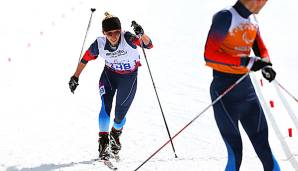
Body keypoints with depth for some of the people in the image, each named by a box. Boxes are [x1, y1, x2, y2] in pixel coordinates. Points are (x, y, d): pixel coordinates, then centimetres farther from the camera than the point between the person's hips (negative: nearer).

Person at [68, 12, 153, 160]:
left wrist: (141, 34, -61)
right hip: (109, 74, 1)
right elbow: (85, 58, -5)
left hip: (129, 77, -1)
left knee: (120, 114, 5)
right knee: (105, 107, -21)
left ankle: (115, 134, 37)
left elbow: (149, 45, -42)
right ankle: (103, 141, -13)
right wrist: (75, 77, -1)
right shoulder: (99, 43, -22)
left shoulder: (127, 38, -30)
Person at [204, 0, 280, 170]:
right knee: (235, 152, -6)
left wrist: (266, 65, -5)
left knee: (262, 144, 9)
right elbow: (209, 55, -22)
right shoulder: (225, 17, -15)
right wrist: (247, 62, -25)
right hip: (224, 89, -7)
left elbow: (261, 50, 19)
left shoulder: (252, 20, 8)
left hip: (246, 86, 7)